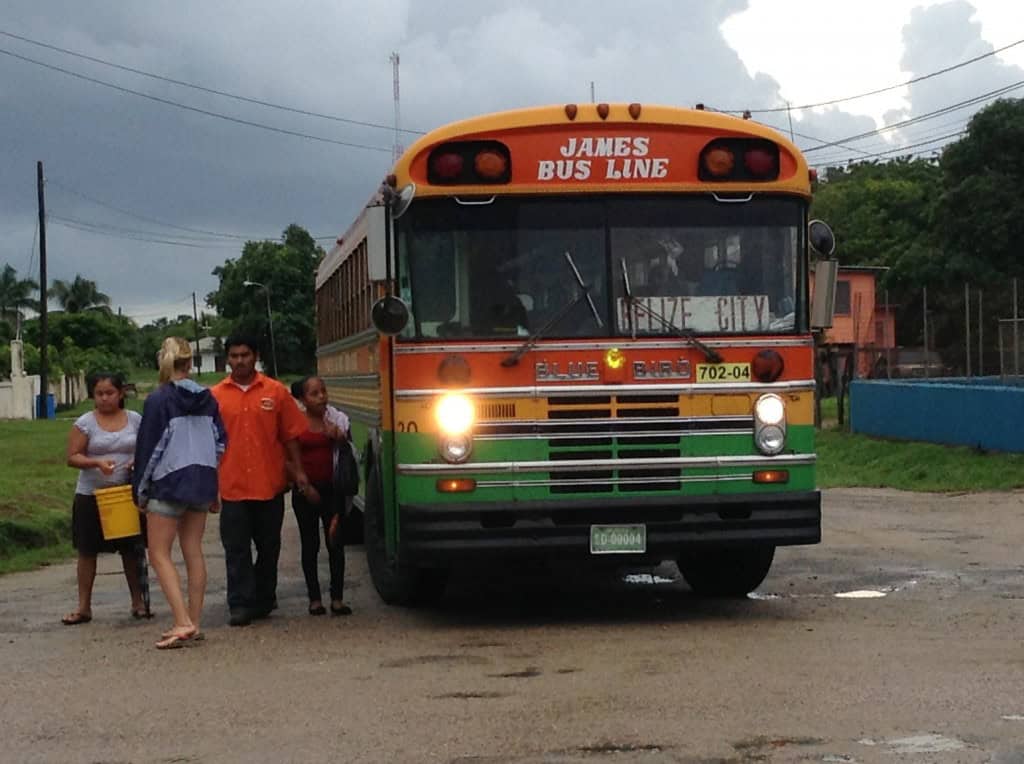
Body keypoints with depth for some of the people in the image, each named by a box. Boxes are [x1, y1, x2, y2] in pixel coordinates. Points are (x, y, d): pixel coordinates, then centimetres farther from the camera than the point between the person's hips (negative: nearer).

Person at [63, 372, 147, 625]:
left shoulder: (135, 420, 3)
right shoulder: (85, 423, -2)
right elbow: (72, 457, -5)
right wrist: (96, 463, -23)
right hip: (92, 496, -1)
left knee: (132, 549, 7)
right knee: (87, 550, 3)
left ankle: (138, 602, 18)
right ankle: (83, 607, 11)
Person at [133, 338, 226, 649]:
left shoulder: (158, 399, -11)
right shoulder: (207, 399, 6)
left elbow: (148, 448, -10)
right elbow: (220, 443, 10)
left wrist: (140, 490, -1)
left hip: (169, 484, -6)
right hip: (201, 483, 6)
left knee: (159, 554, -1)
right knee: (193, 552, 11)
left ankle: (183, 622, -13)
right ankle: (193, 623, 13)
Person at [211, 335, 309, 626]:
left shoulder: (275, 392, 3)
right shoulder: (216, 395, 4)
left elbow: (290, 435, 6)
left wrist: (297, 470, 0)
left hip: (270, 484, 1)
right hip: (232, 485, -1)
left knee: (269, 547, 10)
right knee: (236, 550, -1)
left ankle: (263, 599, 24)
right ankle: (240, 605, 2)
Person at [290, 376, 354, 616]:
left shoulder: (338, 420, 5)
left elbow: (349, 456, 8)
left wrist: (340, 439, -12)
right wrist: (304, 486, -8)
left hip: (332, 488, 1)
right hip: (305, 490, -1)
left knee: (336, 543, -1)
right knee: (310, 544, 5)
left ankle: (337, 597, 3)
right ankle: (314, 598, 9)